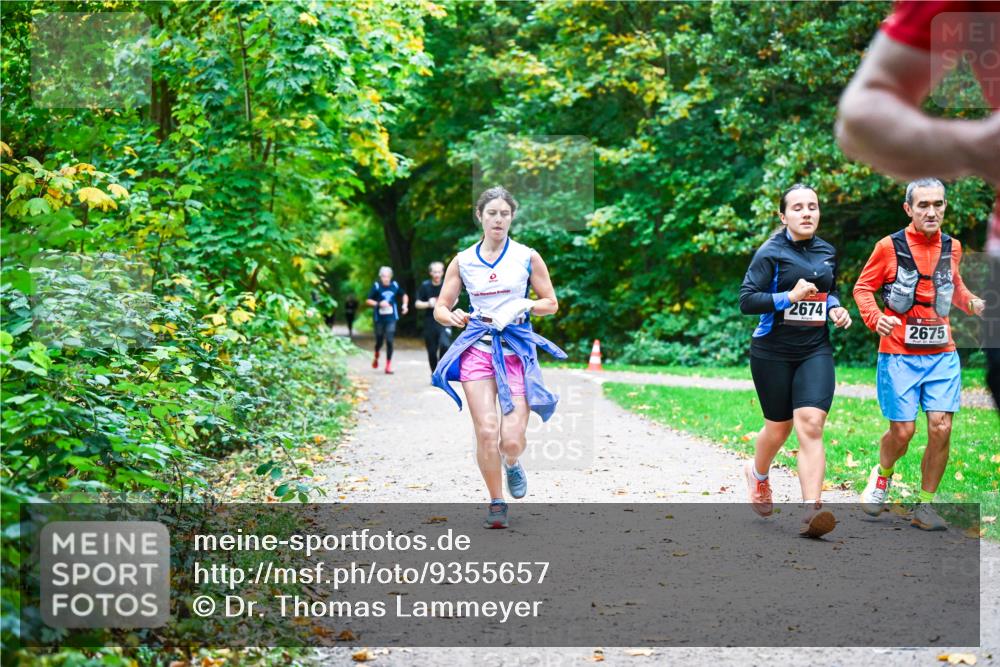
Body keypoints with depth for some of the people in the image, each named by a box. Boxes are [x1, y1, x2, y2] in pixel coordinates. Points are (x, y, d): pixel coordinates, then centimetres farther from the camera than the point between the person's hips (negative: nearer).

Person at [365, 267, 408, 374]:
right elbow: (368, 300, -8)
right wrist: (379, 303, -22)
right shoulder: (376, 286, -8)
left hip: (391, 318, 1)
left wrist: (405, 305, 0)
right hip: (379, 318, -1)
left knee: (389, 341, -8)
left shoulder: (395, 285, 0)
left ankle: (388, 365, 1)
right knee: (379, 340, 10)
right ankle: (376, 357, 42)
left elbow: (404, 295, 17)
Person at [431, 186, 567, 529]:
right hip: (477, 347, 1)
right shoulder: (462, 261, 7)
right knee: (486, 433, -10)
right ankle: (496, 504, 9)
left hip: (517, 348, -1)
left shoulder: (527, 257, 4)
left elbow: (551, 304, 8)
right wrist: (452, 316, -14)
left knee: (512, 441, -9)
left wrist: (525, 305, -12)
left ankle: (512, 464, 29)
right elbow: (440, 308, 9)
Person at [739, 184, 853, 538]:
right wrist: (790, 297, -24)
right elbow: (746, 300, -14)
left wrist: (835, 308, 4)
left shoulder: (827, 252, 8)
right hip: (773, 352, -3)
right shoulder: (771, 253, -8)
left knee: (810, 426, -14)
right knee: (779, 427, 11)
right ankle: (758, 474, 44)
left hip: (815, 350, 3)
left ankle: (812, 510, -20)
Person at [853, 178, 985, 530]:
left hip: (942, 354, 3)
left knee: (941, 428, -7)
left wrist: (969, 301, 2)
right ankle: (882, 475, 30)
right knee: (903, 431, -4)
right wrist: (875, 318, -17)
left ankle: (924, 505, 8)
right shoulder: (890, 246, -6)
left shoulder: (952, 247, 7)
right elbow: (862, 287, 1)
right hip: (899, 354, -3)